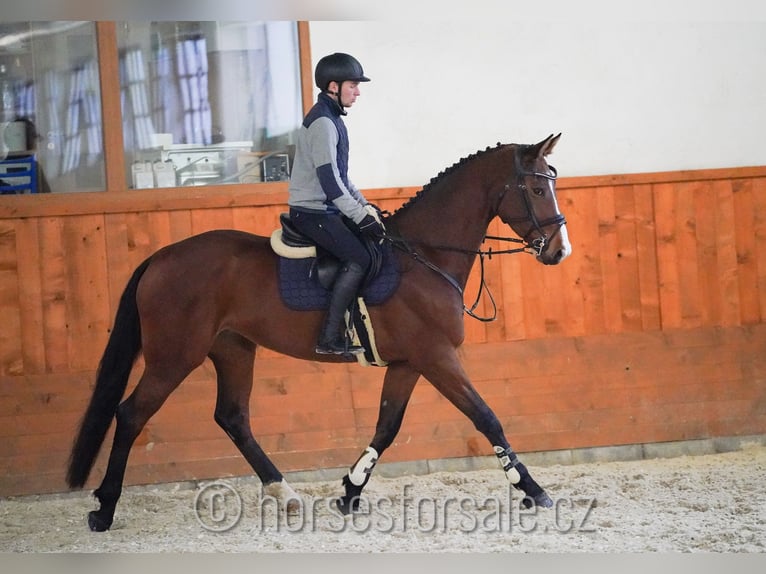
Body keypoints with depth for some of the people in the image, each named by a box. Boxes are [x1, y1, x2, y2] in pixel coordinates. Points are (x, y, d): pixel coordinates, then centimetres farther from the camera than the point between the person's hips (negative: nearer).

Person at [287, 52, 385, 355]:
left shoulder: (331, 119, 16)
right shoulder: (322, 123, -17)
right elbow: (330, 180, -23)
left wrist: (364, 205, 15)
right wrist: (360, 216, -22)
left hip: (326, 209, 11)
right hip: (312, 213, -11)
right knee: (358, 258, -21)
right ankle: (330, 338, -22)